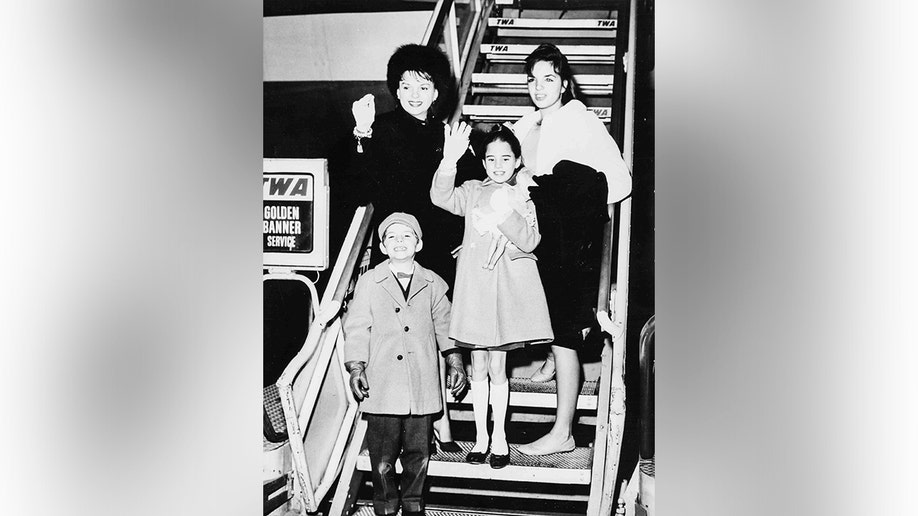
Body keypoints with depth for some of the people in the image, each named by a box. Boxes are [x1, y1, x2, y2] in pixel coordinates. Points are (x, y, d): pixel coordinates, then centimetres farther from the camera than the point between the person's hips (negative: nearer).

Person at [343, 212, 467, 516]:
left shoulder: (432, 284, 9)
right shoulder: (369, 283, 3)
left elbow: (444, 325, 16)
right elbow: (356, 328, 3)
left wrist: (455, 362, 10)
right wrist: (355, 368, -5)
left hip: (422, 386, 2)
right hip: (382, 385, -2)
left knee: (418, 451, 8)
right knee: (383, 454, 1)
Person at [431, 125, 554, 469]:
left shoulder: (523, 197, 3)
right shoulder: (473, 191, 7)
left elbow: (529, 240, -9)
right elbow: (441, 197, -12)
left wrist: (506, 212, -23)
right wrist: (449, 160, -24)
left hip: (507, 285, -2)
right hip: (474, 283, 2)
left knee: (497, 366, 2)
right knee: (478, 365, 8)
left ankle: (499, 437, 16)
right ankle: (481, 436, 19)